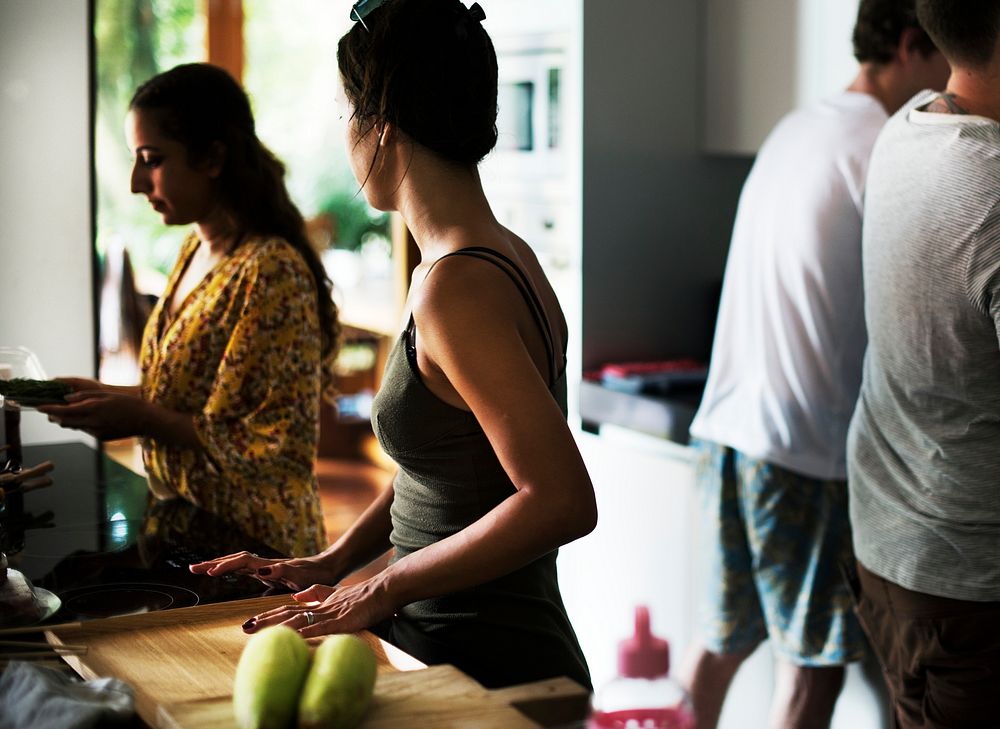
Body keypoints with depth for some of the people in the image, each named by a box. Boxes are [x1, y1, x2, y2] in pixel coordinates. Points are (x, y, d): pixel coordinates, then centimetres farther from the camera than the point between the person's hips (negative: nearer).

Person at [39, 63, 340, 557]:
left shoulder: (272, 273, -21)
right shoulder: (196, 250, 6)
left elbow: (286, 448, -23)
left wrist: (143, 418, -21)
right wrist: (108, 395, 1)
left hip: (247, 547, -8)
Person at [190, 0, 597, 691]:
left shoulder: (456, 286, -21)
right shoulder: (506, 255, 7)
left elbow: (562, 502, -26)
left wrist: (383, 589, -18)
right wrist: (334, 560, 13)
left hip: (487, 664, -8)